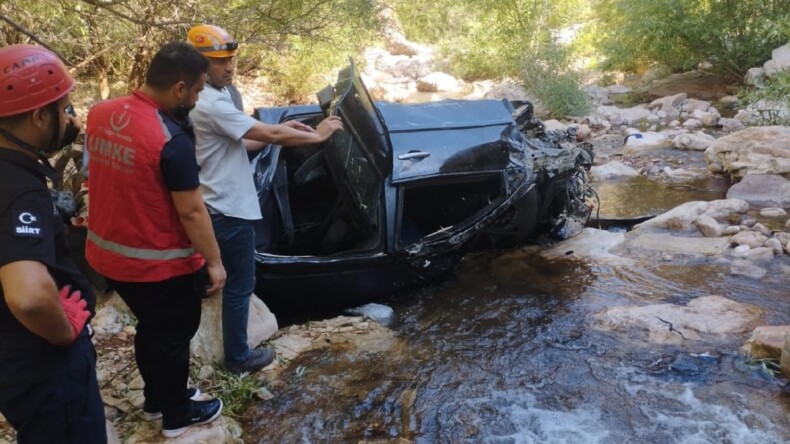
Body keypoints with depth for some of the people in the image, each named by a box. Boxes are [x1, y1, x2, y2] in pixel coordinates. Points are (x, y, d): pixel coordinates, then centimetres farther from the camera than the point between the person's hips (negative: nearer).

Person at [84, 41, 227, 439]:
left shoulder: (100, 114, -3)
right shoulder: (171, 139, -27)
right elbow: (191, 212, -22)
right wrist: (214, 262, -10)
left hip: (107, 253, 7)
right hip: (160, 264, -7)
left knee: (150, 328, 27)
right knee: (173, 337, 15)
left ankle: (155, 398, 46)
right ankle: (176, 415, 34)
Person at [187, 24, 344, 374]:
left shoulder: (206, 100, 11)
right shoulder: (212, 105, -23)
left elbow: (238, 143, 15)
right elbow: (270, 135, -23)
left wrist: (279, 131, 7)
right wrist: (316, 135, -10)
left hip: (219, 206, 11)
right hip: (229, 210, -11)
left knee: (233, 282, 23)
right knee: (240, 286, 3)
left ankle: (235, 351, 38)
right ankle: (238, 358, 17)